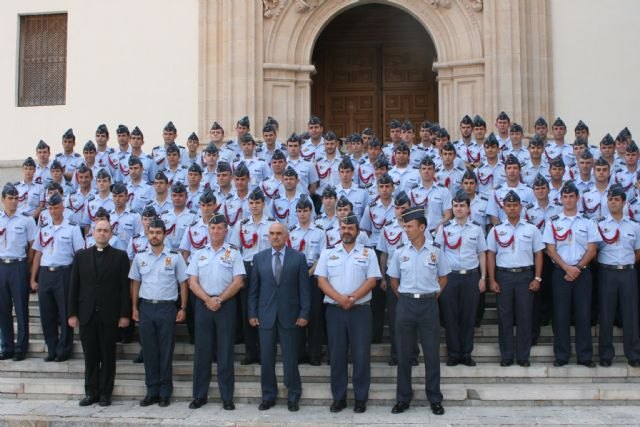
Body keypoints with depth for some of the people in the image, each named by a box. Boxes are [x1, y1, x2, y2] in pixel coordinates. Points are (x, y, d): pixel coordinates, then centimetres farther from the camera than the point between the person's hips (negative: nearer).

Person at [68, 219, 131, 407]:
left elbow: (125, 287, -2)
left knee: (108, 356, 4)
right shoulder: (81, 256, 10)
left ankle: (105, 393, 12)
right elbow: (74, 286, 8)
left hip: (109, 315, -2)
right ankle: (91, 392, 16)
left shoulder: (120, 256, 2)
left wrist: (125, 314, -7)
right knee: (90, 356, 7)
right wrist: (72, 313, 3)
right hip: (86, 315, 2)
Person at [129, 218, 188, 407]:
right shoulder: (140, 257, 6)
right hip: (146, 307, 3)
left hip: (167, 308, -2)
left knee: (166, 352, 3)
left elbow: (183, 283, 1)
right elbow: (135, 283, 11)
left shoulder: (175, 257, -2)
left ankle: (165, 393, 12)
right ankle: (151, 391, 17)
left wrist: (182, 308, -4)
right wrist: (134, 308, 5)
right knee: (149, 351, 7)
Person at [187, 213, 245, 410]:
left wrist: (219, 300, -12)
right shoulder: (199, 254, 8)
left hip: (226, 304, -2)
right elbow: (192, 282, 4)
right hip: (203, 304, 2)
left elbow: (237, 282, -5)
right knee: (202, 351, 6)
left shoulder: (233, 253, 1)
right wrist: (208, 300, -10)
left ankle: (227, 397, 7)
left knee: (225, 351, 1)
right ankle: (200, 395, 14)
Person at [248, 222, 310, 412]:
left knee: (290, 359, 3)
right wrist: (252, 313, 2)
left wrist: (304, 313, -6)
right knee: (266, 359, 7)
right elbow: (253, 288, 7)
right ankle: (268, 396, 19)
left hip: (289, 316, -2)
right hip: (265, 316, 2)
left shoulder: (298, 258, 1)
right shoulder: (259, 258, 7)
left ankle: (293, 397, 16)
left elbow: (304, 288, -1)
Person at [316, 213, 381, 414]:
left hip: (360, 309, -1)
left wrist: (353, 298, -15)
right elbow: (321, 280, 1)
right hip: (334, 309, 1)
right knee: (336, 355, 5)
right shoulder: (328, 252, 8)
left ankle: (361, 398, 10)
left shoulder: (368, 253, 5)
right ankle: (338, 398, 15)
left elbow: (372, 280, -2)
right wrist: (339, 298, -13)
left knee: (361, 355, -1)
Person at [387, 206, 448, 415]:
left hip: (429, 304, -1)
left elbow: (443, 277, 9)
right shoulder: (400, 252, 2)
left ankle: (435, 399, 15)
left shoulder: (436, 250, -2)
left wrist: (433, 297, 5)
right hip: (406, 304, 2)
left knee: (432, 353, 4)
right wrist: (403, 299, 9)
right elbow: (394, 280, 12)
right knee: (404, 353, 7)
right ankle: (403, 398, 17)